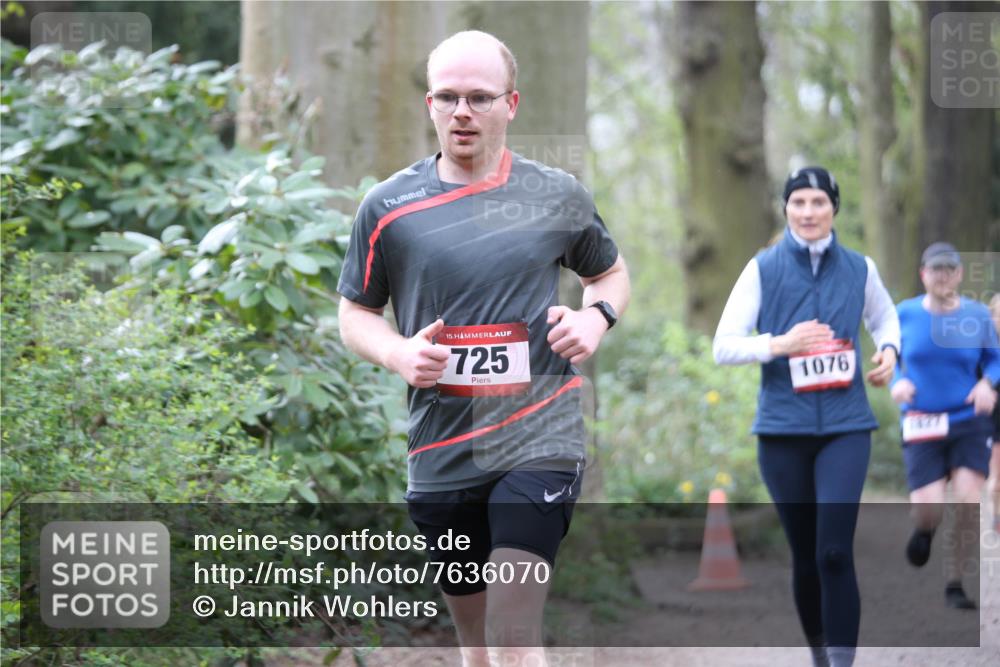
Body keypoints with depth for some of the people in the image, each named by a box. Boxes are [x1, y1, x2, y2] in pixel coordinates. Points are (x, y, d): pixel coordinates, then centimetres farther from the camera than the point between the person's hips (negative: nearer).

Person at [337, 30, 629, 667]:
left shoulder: (559, 196, 4)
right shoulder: (388, 206, 3)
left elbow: (611, 273, 20)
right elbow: (355, 313, 12)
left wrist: (595, 317, -3)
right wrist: (398, 353, -10)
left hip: (539, 441, -2)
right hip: (440, 452, 2)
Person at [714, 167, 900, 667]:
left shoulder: (859, 269, 3)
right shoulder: (763, 269, -1)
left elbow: (884, 318, 23)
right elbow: (723, 346, -4)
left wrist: (888, 350, 1)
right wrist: (779, 344, -19)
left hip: (845, 426, 0)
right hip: (782, 428, 0)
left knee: (834, 552, -14)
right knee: (805, 555, 8)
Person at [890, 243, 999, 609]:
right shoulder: (905, 314, 0)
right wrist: (897, 381, -8)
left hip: (970, 421, 0)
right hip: (922, 425, 0)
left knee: (969, 500, -15)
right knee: (928, 507, -13)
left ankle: (955, 583, 3)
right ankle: (924, 529, 29)